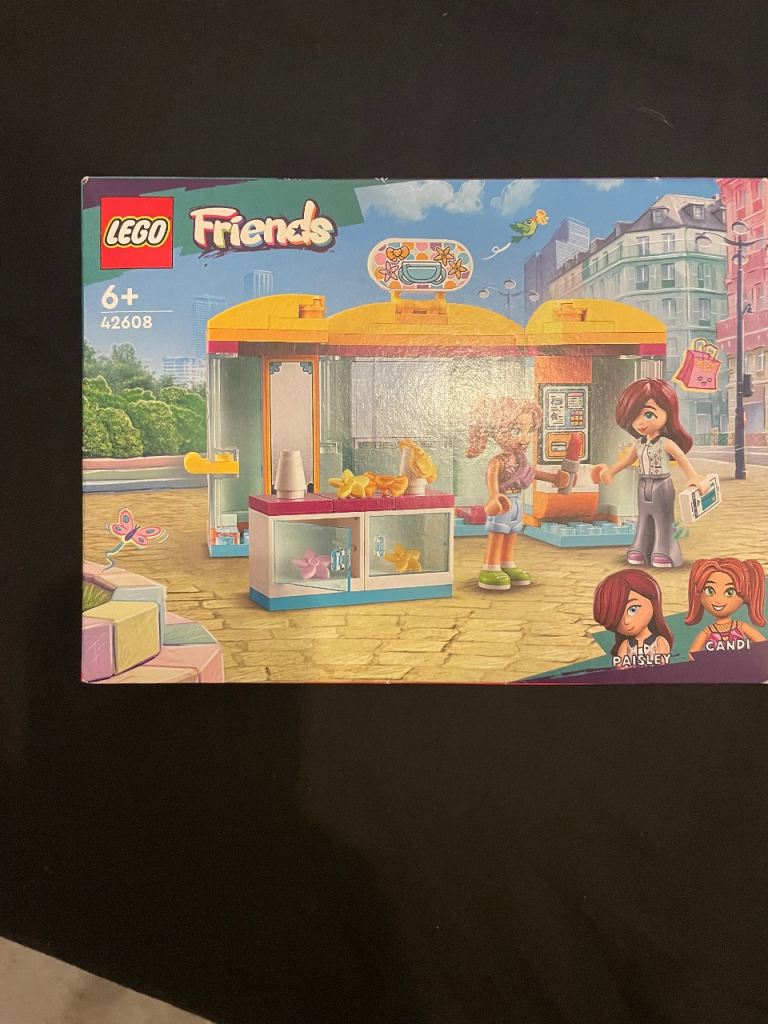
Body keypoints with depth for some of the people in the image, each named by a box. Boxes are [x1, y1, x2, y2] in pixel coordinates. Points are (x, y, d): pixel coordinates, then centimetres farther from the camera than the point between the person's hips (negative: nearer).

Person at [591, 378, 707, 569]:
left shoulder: (666, 443, -16)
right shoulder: (638, 444, 1)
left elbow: (682, 459, -13)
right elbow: (627, 459, 14)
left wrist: (693, 478, -18)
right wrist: (610, 471, 17)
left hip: (662, 486, -6)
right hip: (643, 486, 6)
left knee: (663, 520, 1)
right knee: (644, 518, 12)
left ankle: (663, 551, 5)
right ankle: (641, 549, 19)